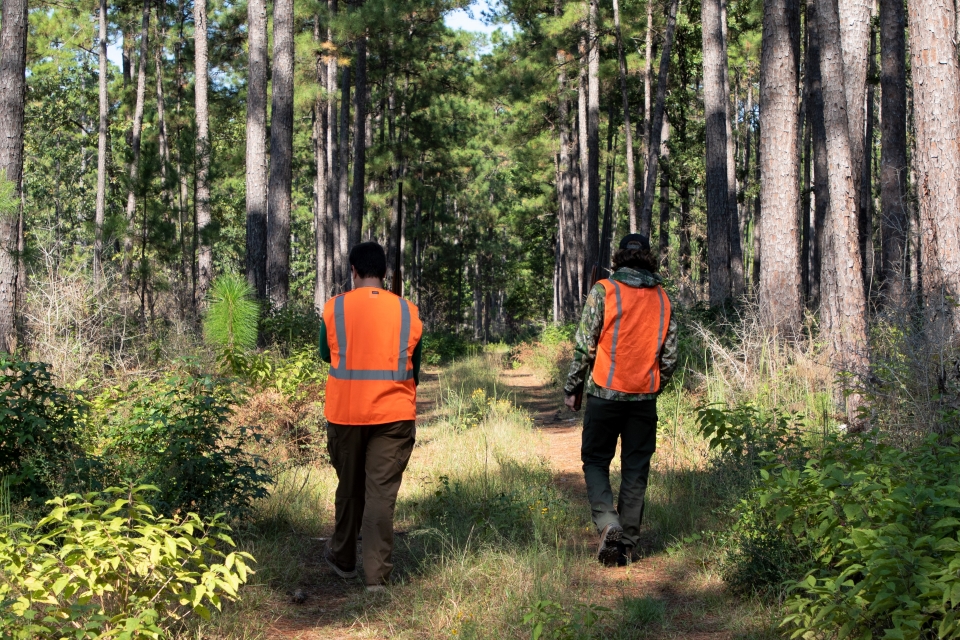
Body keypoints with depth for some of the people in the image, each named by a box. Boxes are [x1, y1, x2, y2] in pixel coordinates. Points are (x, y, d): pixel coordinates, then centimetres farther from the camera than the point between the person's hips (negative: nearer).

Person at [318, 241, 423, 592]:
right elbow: (415, 368, 10)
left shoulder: (334, 308, -2)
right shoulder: (408, 312, 1)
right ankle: (377, 575, -3)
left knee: (350, 487, 17)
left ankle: (343, 559, 32)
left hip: (345, 414, 0)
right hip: (394, 414, 0)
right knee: (382, 493, 0)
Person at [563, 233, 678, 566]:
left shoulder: (604, 291, -6)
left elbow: (585, 346, -8)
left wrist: (572, 389, 2)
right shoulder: (662, 298, 6)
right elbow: (670, 355, 7)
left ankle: (608, 524, -11)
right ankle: (629, 543, 10)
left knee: (595, 461, 9)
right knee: (636, 469, 10)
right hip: (644, 396, 3)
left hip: (605, 392, -3)